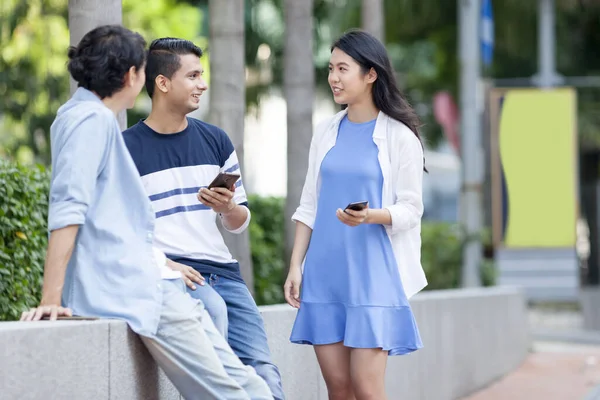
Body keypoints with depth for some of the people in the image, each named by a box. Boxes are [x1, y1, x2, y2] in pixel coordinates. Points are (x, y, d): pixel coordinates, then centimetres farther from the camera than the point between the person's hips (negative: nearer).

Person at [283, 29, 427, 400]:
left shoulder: (399, 137, -4)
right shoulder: (326, 132, 10)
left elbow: (410, 209, -5)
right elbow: (309, 205, 13)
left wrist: (370, 216, -24)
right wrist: (295, 265, 7)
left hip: (372, 272, -4)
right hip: (325, 272, 4)